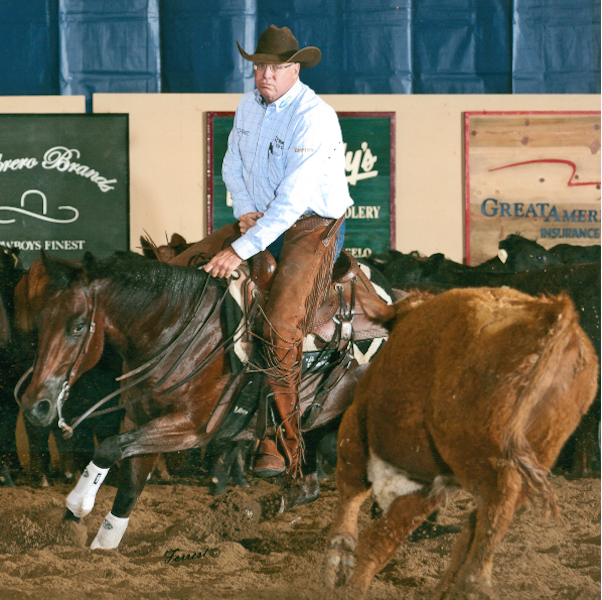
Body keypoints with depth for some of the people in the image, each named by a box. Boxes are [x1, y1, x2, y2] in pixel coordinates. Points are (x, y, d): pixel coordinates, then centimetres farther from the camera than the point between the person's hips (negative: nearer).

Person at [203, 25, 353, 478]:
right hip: (259, 221, 8)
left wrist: (242, 250, -31)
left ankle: (280, 446, -14)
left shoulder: (314, 117, -21)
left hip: (312, 226, -8)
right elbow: (233, 164, 20)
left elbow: (293, 199, -27)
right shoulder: (250, 105, 5)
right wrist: (244, 209, -2)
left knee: (281, 330, -21)